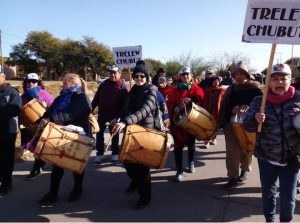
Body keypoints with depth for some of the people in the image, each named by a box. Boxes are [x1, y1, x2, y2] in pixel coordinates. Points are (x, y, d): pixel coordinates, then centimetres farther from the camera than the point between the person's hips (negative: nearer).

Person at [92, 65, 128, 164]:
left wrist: (117, 116, -21)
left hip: (114, 116, -3)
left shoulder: (122, 86, -9)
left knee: (114, 134, 11)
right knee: (99, 133, 6)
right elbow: (96, 98, 8)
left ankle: (115, 153, 26)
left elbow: (124, 104, -14)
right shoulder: (104, 84, 3)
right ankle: (100, 153, 17)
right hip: (102, 114, 4)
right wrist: (91, 108, -1)